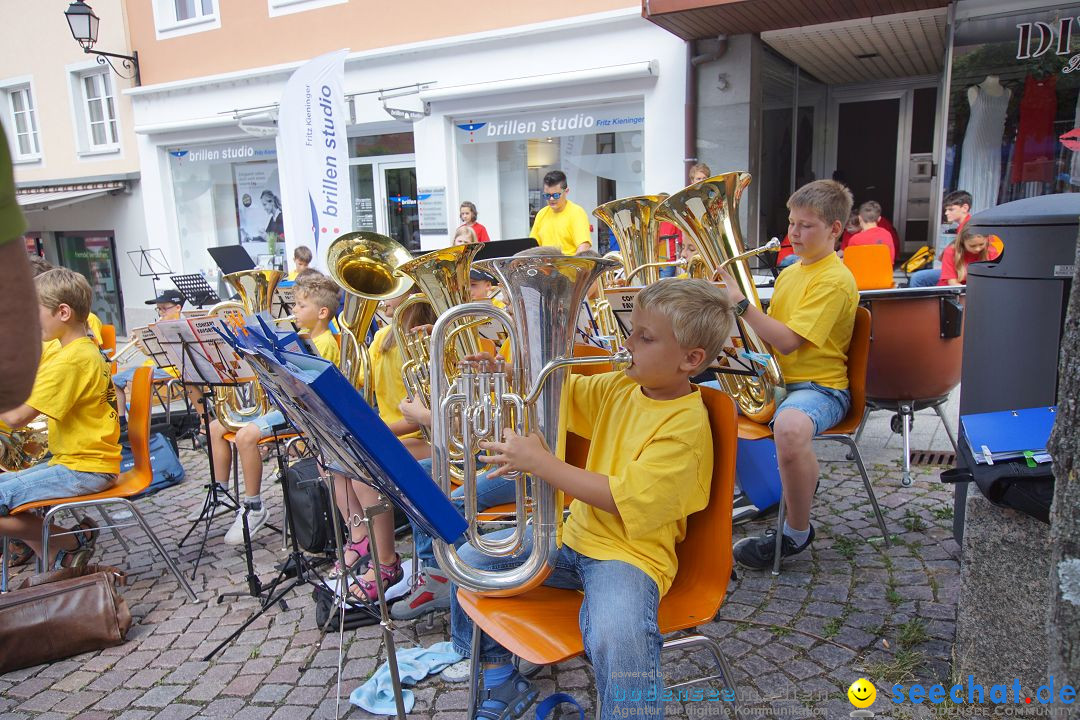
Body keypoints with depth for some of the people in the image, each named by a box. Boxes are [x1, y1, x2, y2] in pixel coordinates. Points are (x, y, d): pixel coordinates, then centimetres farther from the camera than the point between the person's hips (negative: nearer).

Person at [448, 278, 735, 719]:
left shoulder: (686, 425, -21)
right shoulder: (622, 387, 2)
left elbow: (621, 497, -26)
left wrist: (541, 462, -28)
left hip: (630, 551, -8)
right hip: (577, 534, 8)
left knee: (617, 640, -39)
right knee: (467, 562, 8)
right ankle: (501, 684, 24)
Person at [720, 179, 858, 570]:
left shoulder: (835, 280, -13)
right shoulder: (789, 273, 15)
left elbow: (788, 341, -23)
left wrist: (740, 303, -25)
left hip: (819, 386, -9)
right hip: (773, 378, 9)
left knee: (790, 427, -42)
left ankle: (797, 533, -15)